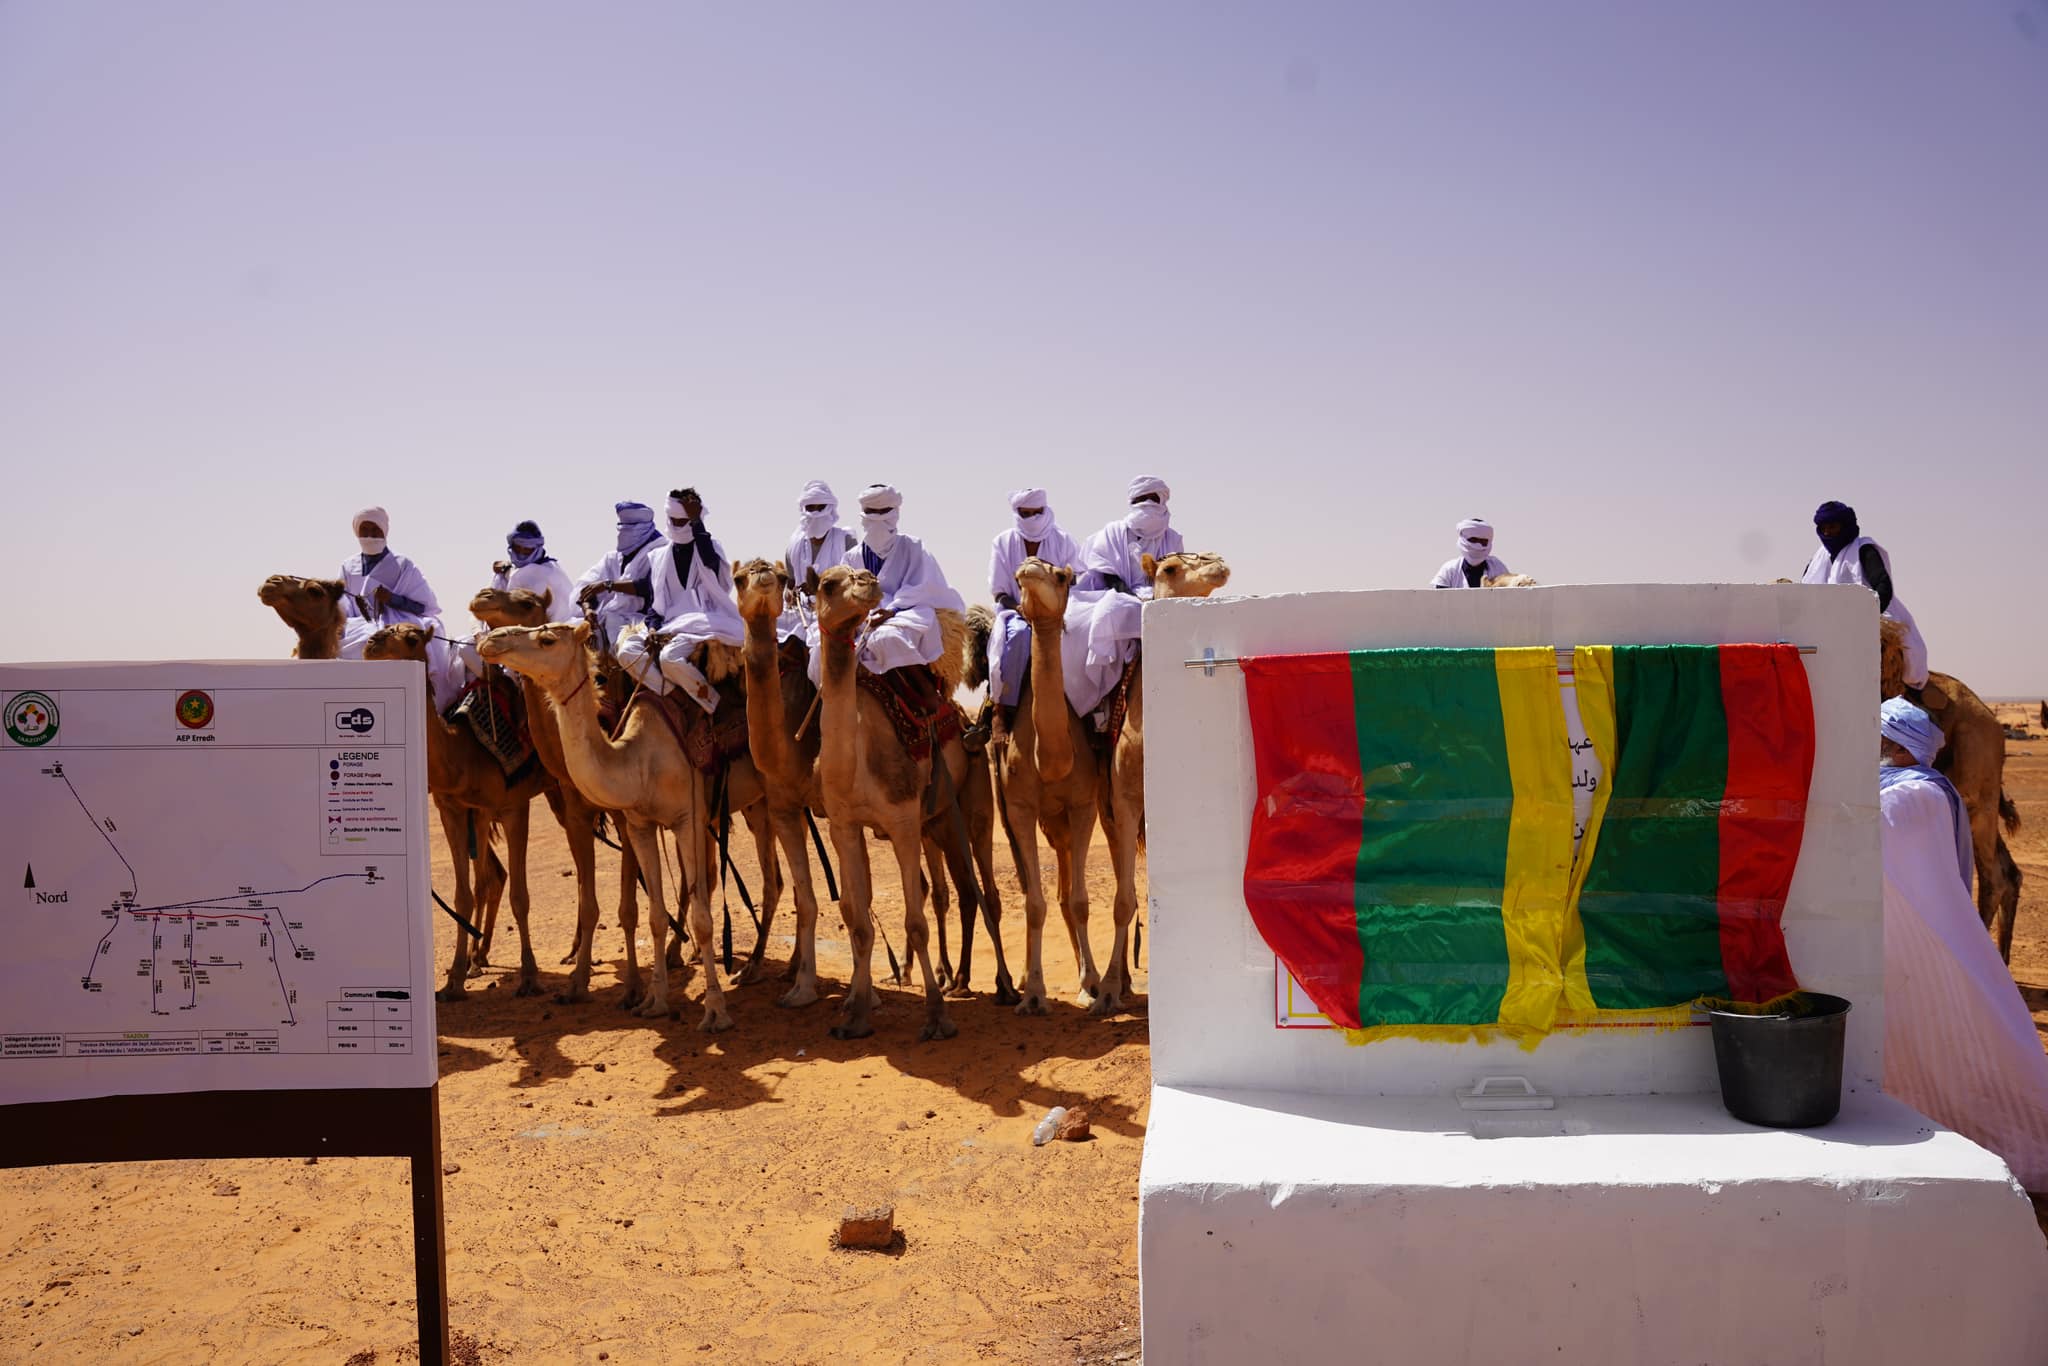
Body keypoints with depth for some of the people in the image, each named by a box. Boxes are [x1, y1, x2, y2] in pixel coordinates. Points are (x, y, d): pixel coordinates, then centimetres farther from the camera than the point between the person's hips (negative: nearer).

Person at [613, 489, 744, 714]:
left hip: (704, 621, -5)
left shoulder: (710, 549, 6)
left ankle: (718, 707, -20)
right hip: (670, 627, 5)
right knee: (627, 651, -22)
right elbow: (654, 601, 14)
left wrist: (696, 522, -15)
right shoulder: (657, 557, 17)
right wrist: (652, 629, -5)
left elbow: (710, 560, -21)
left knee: (670, 656, -35)